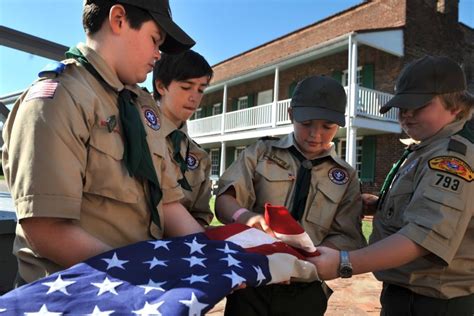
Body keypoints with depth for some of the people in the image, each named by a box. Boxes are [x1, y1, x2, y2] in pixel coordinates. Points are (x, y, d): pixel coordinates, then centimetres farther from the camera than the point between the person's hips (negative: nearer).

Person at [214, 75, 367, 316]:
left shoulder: (345, 177, 5)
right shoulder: (261, 153, 2)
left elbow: (348, 239, -3)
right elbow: (224, 201, -7)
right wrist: (247, 216, -30)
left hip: (304, 291, 1)